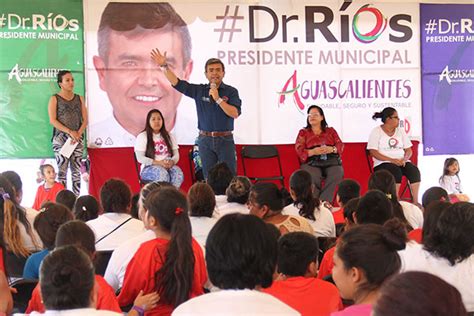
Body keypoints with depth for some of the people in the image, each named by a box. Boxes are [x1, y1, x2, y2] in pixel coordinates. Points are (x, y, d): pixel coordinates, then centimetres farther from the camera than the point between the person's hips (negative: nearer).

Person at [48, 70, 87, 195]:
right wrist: (70, 131, -16)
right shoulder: (55, 99, 2)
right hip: (60, 138, -4)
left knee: (76, 171, 1)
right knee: (62, 171, -7)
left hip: (77, 138, 4)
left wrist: (78, 133, -9)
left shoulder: (79, 98, 13)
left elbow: (85, 119, 9)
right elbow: (52, 120, -8)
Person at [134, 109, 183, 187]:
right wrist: (158, 163, -18)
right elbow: (140, 158, -5)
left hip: (169, 166, 4)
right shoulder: (142, 137, 5)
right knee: (162, 173, -39)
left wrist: (172, 161, -13)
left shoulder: (169, 136, 18)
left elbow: (176, 155, 13)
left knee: (178, 173, -32)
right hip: (149, 168, -3)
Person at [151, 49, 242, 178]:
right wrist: (164, 66, -8)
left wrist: (218, 99, -17)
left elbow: (235, 113, -13)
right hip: (205, 140, 2)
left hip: (225, 139, -2)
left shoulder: (231, 91, -1)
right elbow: (176, 83, 1)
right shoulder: (199, 90, 5)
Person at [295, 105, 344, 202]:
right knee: (313, 177, -36)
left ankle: (323, 202, -33)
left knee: (337, 174, -32)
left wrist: (332, 149, -12)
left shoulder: (331, 131, 24)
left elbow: (340, 145, 12)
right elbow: (299, 150, 5)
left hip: (331, 162, 1)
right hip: (312, 162, -1)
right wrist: (313, 151, -15)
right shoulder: (303, 132, 19)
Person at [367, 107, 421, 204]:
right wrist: (392, 160, -20)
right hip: (383, 163, -4)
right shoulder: (376, 132, 0)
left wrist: (404, 159, -11)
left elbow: (409, 150, 14)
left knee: (414, 170, -26)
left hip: (401, 162, 5)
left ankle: (415, 201, -28)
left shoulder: (400, 131, 16)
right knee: (396, 171, -36)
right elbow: (373, 152, -10)